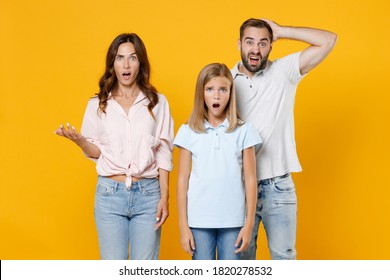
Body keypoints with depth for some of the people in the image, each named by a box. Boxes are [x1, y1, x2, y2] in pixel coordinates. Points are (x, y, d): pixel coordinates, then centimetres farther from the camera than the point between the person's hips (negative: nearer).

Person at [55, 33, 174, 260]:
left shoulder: (157, 102, 3)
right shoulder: (98, 105, 5)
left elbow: (164, 154, 4)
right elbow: (96, 152, 8)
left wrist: (164, 197, -2)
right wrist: (79, 140, -13)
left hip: (148, 193, 0)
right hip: (110, 193, 1)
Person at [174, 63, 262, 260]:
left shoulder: (243, 131, 1)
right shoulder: (189, 132, 1)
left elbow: (250, 179, 2)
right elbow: (183, 179, 2)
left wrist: (249, 223, -2)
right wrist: (183, 225, -1)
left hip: (232, 221, 0)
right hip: (199, 221, 0)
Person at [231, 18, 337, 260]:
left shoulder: (283, 72, 1)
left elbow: (328, 40, -6)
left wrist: (280, 31, -7)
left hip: (278, 185, 0)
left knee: (284, 255, 5)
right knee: (242, 257, 12)